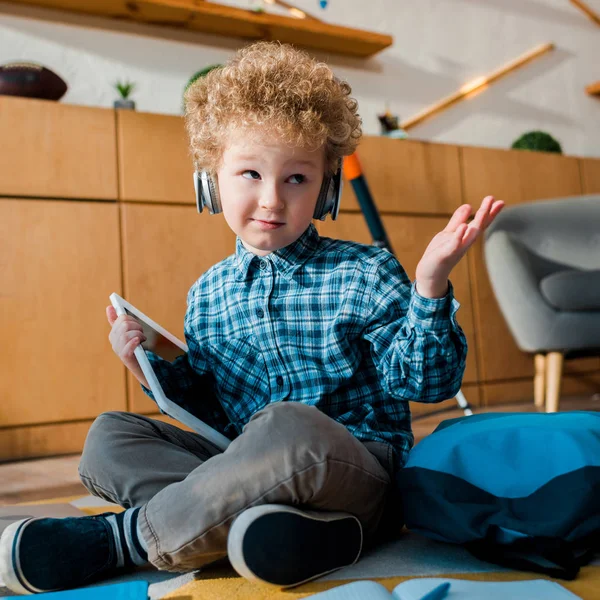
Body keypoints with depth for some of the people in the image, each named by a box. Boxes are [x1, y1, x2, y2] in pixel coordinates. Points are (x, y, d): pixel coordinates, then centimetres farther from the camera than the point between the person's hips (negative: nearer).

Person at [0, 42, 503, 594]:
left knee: (290, 426, -39)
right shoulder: (208, 294, 9)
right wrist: (156, 371, -2)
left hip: (357, 473, -5)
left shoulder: (365, 274, -3)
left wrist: (430, 284, -21)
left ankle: (129, 535, -17)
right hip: (247, 465, 6)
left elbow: (423, 380, -8)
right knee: (108, 435, -5)